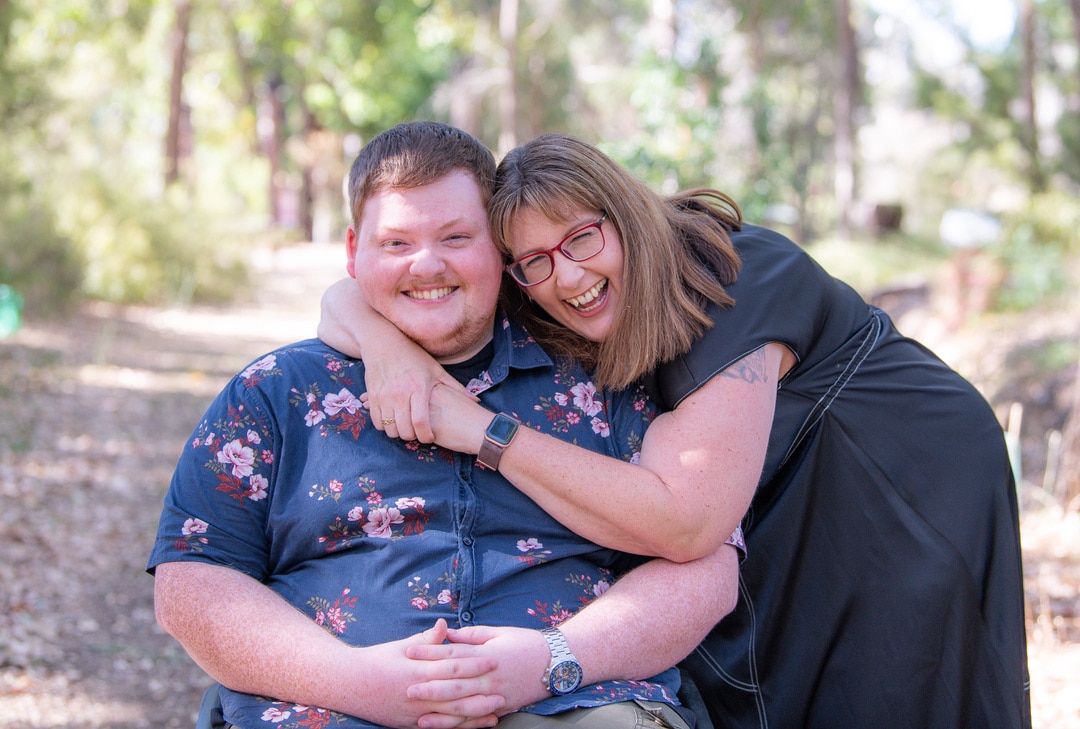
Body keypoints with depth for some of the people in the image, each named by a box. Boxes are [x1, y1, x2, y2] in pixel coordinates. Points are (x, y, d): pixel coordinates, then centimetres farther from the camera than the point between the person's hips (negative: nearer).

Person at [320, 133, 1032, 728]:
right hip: (784, 535, 6)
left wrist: (482, 430, -39)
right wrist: (388, 344, -33)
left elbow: (683, 521, -39)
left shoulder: (732, 283, -31)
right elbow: (346, 296, -9)